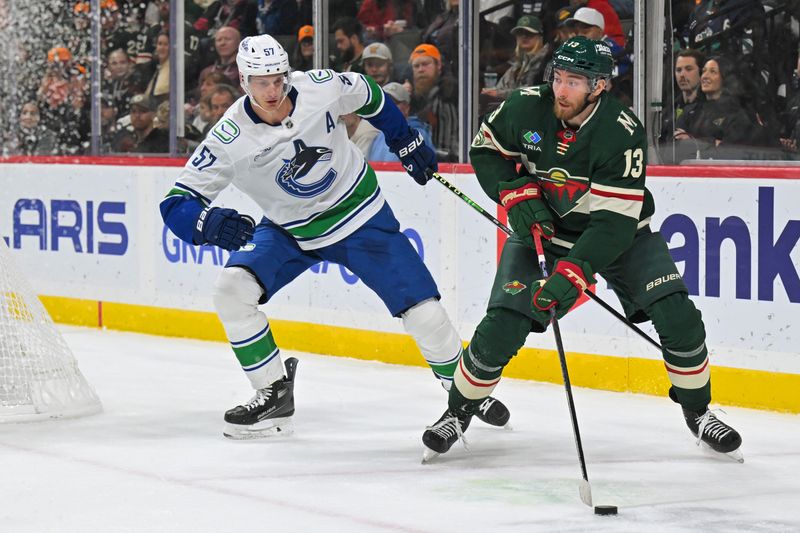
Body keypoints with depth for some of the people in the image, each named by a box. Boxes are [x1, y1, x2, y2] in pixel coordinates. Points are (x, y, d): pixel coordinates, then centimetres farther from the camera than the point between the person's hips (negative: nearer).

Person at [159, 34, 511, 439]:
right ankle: (274, 395, -5)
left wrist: (407, 143, 10)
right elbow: (177, 204, -24)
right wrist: (210, 222, -45)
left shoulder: (321, 87, -22)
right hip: (288, 230, 1)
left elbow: (366, 95, 2)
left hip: (361, 215, -1)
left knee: (421, 308, -6)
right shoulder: (230, 139, -24)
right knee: (233, 290, -19)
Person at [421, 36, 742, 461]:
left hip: (620, 232, -1)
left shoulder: (622, 134, -28)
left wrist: (572, 273, -40)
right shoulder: (525, 107, -18)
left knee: (675, 312, -16)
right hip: (540, 228, 1)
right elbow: (486, 150, 2)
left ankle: (697, 410, 6)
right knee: (502, 326, -14)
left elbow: (616, 221, -30)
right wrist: (516, 193, -16)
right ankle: (459, 411, 8)